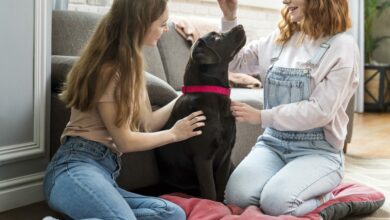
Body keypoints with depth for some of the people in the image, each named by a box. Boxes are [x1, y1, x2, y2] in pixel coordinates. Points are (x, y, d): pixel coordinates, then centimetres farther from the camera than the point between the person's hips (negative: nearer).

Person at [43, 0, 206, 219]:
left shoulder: (129, 65, 20)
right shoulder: (109, 70, -8)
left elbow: (145, 123, 20)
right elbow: (124, 141, -7)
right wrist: (174, 134, 6)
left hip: (105, 172, 9)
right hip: (76, 168, -9)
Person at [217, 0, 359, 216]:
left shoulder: (342, 46, -8)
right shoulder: (278, 38, 8)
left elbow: (320, 111, -16)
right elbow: (235, 61, 18)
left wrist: (262, 117, -19)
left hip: (318, 151, -4)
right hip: (273, 143, 4)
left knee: (275, 202, -28)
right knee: (236, 195, -21)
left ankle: (320, 197, 3)